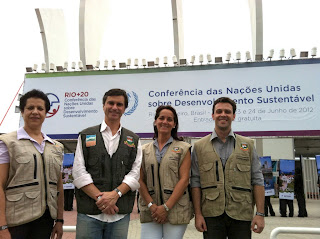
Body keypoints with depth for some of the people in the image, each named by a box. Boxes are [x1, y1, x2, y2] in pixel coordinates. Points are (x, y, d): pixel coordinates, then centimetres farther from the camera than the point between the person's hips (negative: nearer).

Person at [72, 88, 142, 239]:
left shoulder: (134, 140, 11)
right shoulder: (86, 136, 8)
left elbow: (135, 174, 2)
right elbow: (79, 173, -1)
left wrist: (115, 194, -13)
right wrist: (99, 197, -11)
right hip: (88, 213, -1)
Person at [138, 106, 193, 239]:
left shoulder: (183, 149, 3)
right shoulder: (144, 150, 10)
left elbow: (184, 179, -5)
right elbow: (140, 181, 5)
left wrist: (166, 207, -11)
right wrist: (151, 205, -8)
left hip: (176, 211, -1)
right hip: (150, 212, 2)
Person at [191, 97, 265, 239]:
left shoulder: (247, 145, 9)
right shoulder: (200, 146, 6)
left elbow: (257, 180, 6)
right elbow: (195, 182, 3)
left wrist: (260, 213, -1)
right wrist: (198, 214, -3)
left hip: (241, 215, 1)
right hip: (211, 215, -1)